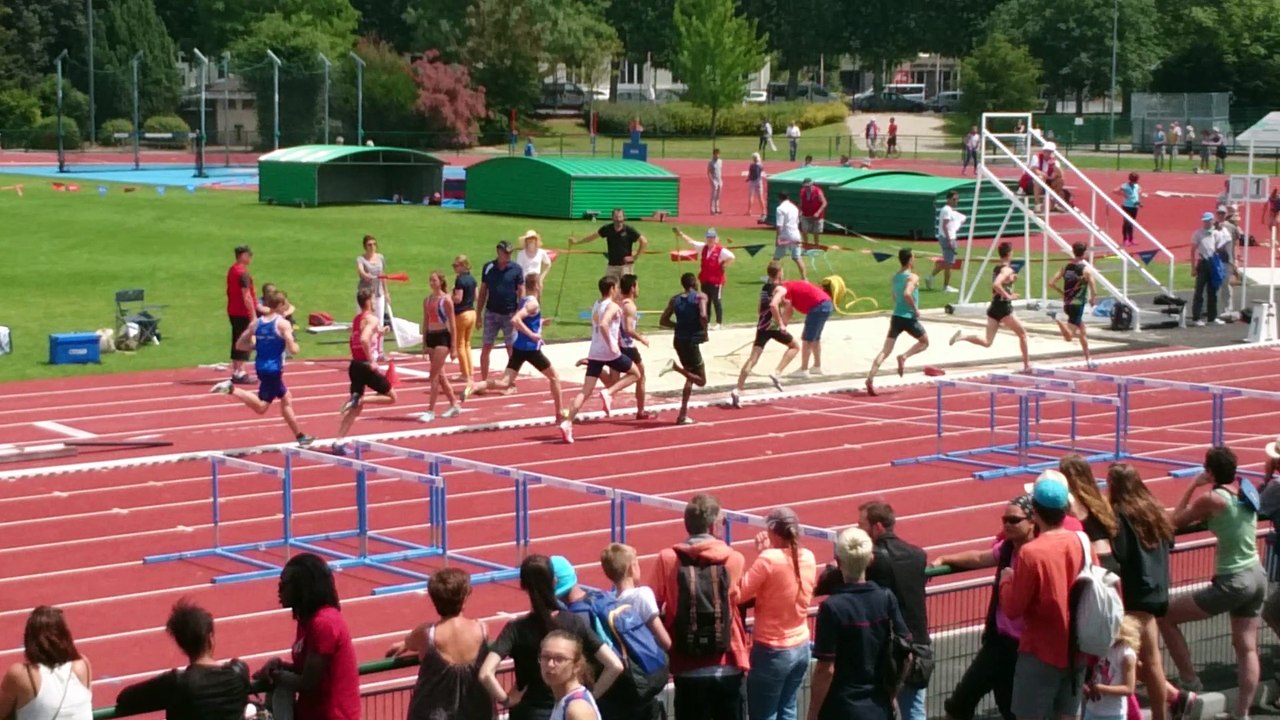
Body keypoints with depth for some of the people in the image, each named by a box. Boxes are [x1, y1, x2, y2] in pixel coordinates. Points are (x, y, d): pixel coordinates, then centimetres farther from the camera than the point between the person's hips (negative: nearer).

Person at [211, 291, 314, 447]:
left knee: (286, 398, 19)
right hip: (273, 368, -8)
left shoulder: (256, 323, 6)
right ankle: (231, 389, -20)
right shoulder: (283, 324, -12)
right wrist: (295, 345, 5)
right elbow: (293, 350, -19)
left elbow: (240, 345, 6)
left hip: (260, 367, 8)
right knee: (261, 407, -6)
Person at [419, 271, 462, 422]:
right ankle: (454, 405, 24)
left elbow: (452, 324, -8)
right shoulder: (427, 300, 10)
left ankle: (431, 411, -9)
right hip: (431, 337, 7)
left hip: (443, 337, -7)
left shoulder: (446, 300, -8)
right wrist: (424, 344, 11)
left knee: (434, 376, -10)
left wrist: (453, 346, -10)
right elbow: (425, 323, 15)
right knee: (440, 375, 11)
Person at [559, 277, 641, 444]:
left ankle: (567, 422, -15)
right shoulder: (613, 306, -9)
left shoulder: (596, 306, 16)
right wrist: (612, 345, -22)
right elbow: (603, 325, -25)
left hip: (594, 353, 7)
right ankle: (608, 393, -5)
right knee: (635, 374, 16)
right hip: (609, 353, -7)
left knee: (585, 391, 0)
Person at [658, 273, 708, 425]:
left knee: (691, 377, 22)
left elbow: (663, 321, 7)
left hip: (679, 340, 7)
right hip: (692, 341, -7)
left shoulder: (675, 300, 9)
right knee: (701, 380, 2)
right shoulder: (700, 297, -7)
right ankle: (676, 366, -21)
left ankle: (683, 415, 17)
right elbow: (703, 315, -24)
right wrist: (705, 331, -8)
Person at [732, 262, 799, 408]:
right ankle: (777, 374, 0)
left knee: (753, 358, -2)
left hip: (762, 326, 6)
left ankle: (738, 390, -16)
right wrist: (781, 323, -18)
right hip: (774, 327, -6)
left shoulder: (764, 288, 16)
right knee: (795, 346, 17)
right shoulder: (781, 289, -6)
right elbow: (773, 305, -23)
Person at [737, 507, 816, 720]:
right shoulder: (807, 558, 0)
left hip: (772, 650, -7)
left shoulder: (769, 559, -20)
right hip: (800, 647, 7)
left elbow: (740, 594, -14)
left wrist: (763, 554, -9)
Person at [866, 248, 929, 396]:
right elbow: (907, 294, -26)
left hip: (896, 317, 6)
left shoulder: (895, 277, 14)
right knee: (924, 342, 18)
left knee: (885, 350, -1)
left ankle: (870, 379, -16)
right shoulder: (913, 277, -10)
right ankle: (904, 357, -7)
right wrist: (915, 309, -14)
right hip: (909, 318, -6)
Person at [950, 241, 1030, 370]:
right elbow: (996, 284, -31)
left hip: (993, 307, 7)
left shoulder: (996, 269, 12)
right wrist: (1008, 296, -23)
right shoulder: (1007, 270, -14)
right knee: (1022, 333, 12)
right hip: (1004, 308, -7)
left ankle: (963, 336, -16)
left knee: (987, 342, 5)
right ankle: (1027, 364, 15)